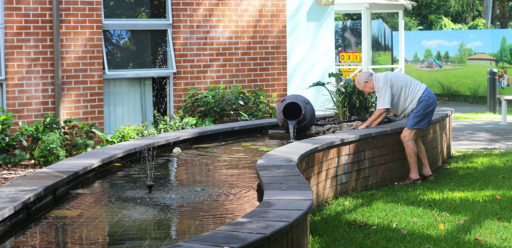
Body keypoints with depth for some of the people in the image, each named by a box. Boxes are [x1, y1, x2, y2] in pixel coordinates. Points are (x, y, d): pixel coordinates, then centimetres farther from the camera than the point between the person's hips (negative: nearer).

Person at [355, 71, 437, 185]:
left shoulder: (382, 81, -15)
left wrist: (366, 124, -8)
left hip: (423, 100, -10)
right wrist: (372, 125, 21)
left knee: (406, 137, -9)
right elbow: (385, 110, 24)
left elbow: (382, 109, -19)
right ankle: (426, 171, 18)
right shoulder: (382, 80, 18)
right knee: (413, 138, 15)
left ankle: (414, 176, -6)